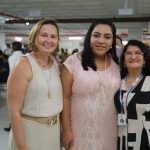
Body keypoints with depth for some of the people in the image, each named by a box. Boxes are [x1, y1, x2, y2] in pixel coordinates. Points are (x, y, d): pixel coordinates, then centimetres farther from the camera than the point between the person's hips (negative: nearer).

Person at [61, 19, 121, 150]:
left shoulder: (117, 64, 2)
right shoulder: (73, 61, -11)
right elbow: (65, 98, -9)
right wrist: (66, 130, -9)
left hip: (109, 132, 4)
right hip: (80, 131, -3)